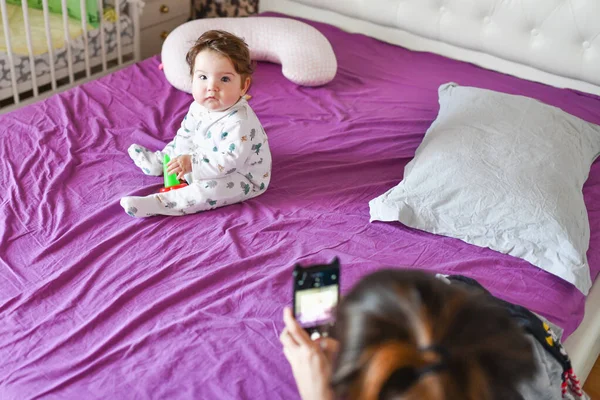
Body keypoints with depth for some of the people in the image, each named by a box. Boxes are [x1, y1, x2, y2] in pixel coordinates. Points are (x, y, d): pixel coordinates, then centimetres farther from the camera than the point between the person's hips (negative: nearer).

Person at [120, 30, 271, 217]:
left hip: (242, 177, -9)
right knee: (180, 146, 20)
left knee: (209, 188, -33)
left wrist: (193, 163, -39)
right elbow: (186, 134, 10)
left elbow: (230, 160, -39)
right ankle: (157, 162, 45)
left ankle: (157, 204, -30)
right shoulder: (199, 106, -8)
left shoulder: (238, 122, -36)